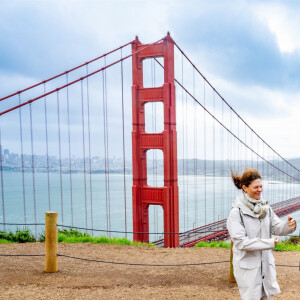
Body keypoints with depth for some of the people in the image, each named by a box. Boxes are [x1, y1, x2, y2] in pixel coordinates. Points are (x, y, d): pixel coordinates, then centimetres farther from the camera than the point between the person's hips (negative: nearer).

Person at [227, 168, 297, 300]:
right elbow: (240, 242, -20)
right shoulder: (237, 212, -18)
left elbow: (276, 227, 3)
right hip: (247, 266, -5)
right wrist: (269, 243, -22)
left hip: (266, 263, 5)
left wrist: (288, 225, -20)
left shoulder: (265, 207, 1)